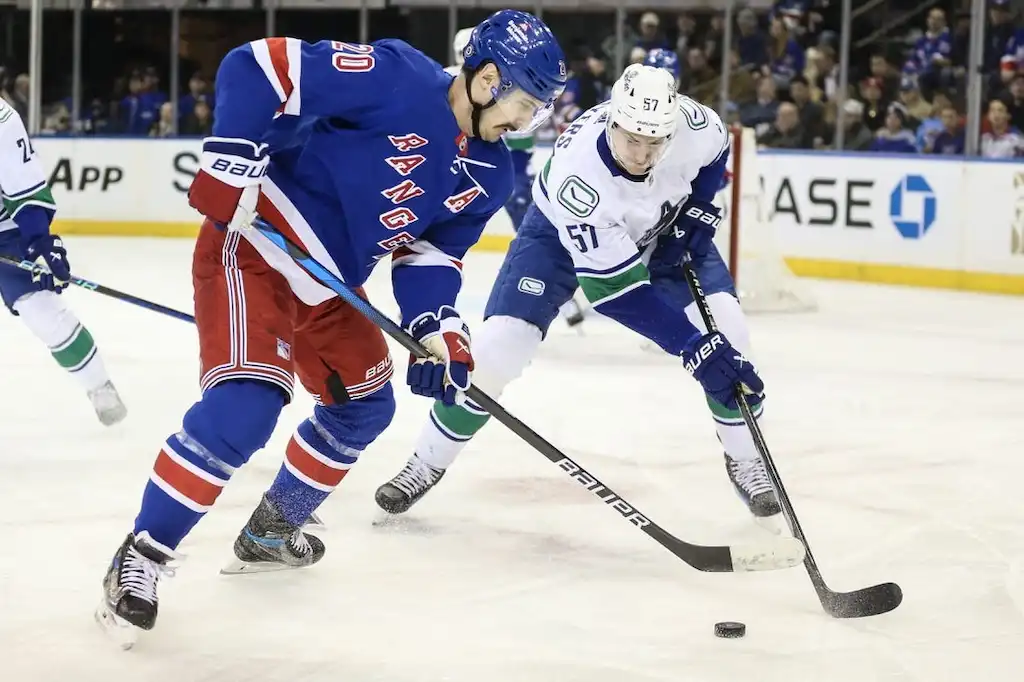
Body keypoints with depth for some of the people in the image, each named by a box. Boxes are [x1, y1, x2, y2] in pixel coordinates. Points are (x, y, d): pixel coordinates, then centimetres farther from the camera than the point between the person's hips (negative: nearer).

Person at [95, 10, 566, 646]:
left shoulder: (488, 174, 1)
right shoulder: (395, 76, -24)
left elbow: (431, 251, 8)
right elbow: (256, 67, -23)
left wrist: (440, 330, -8)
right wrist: (232, 164, -27)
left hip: (328, 284, 9)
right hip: (252, 246, -9)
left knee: (364, 405, 20)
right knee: (243, 407, -23)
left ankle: (271, 531, 40)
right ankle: (140, 558, -9)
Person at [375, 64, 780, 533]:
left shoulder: (694, 123, -32)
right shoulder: (575, 172, -43)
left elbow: (715, 151, -2)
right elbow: (617, 290, -41)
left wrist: (697, 211, -16)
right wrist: (697, 349, -45)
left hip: (664, 227, 3)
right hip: (563, 233, -3)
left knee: (725, 327, -14)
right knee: (500, 344, -15)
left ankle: (745, 459, 8)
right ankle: (428, 460, 7)